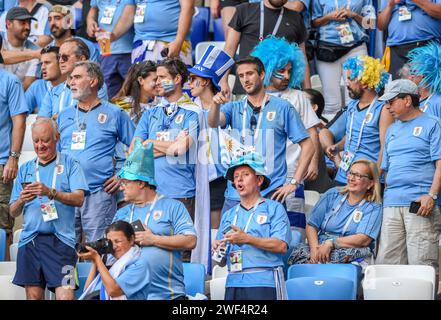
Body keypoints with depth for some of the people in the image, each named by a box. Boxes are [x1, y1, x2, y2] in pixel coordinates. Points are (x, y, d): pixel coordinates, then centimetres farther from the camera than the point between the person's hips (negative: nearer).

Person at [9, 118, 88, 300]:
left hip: (60, 239, -3)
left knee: (65, 295, -16)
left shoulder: (70, 165, 7)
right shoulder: (25, 169, 18)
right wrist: (21, 200, -7)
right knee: (34, 295, 0)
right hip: (30, 239, 3)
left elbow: (79, 199, -7)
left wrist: (50, 192, -21)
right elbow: (13, 213, 15)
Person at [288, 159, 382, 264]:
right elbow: (311, 226, 8)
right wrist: (314, 248, -13)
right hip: (321, 248, 2)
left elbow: (364, 240, -11)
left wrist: (331, 243, -21)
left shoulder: (374, 208, 5)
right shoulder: (332, 195, 15)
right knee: (301, 250, -31)